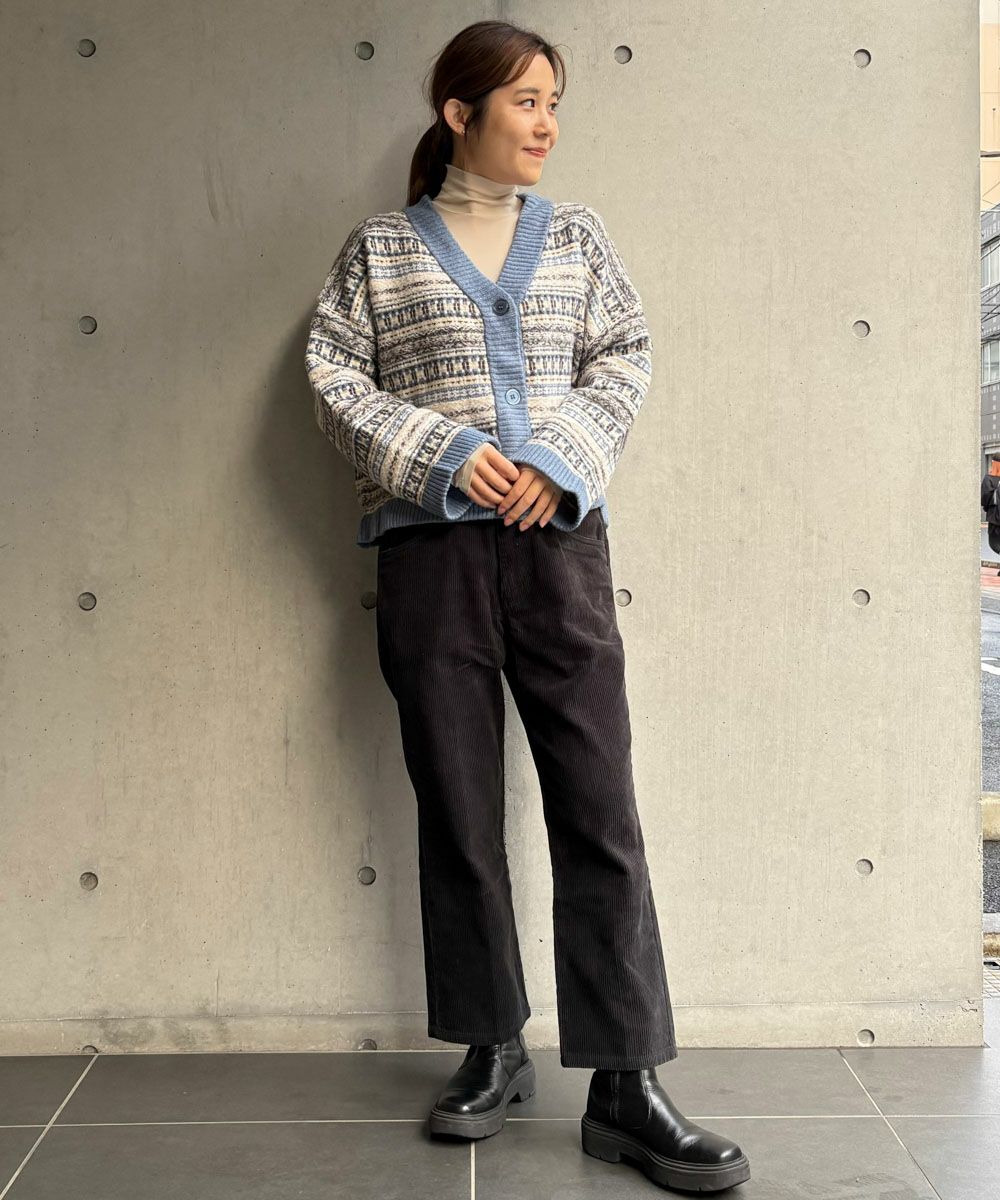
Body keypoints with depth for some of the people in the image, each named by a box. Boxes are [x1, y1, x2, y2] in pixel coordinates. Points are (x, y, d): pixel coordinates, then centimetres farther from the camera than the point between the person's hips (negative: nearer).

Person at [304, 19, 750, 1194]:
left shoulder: (576, 236, 14)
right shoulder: (379, 246, 8)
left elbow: (624, 355, 8)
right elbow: (334, 373, 2)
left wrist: (561, 456, -8)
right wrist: (441, 454, -11)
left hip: (558, 539, 1)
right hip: (429, 549, 0)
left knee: (600, 810, -5)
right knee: (457, 811, 5)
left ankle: (626, 1087, 1)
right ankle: (493, 1050, 21)